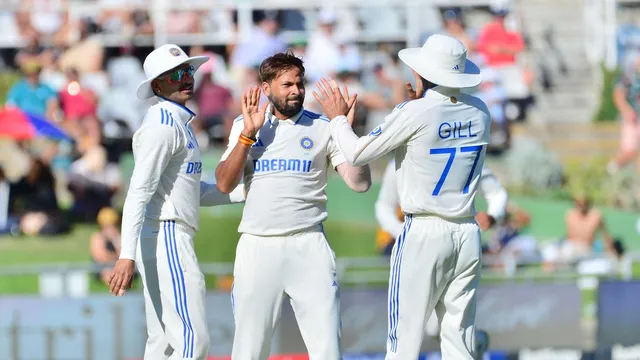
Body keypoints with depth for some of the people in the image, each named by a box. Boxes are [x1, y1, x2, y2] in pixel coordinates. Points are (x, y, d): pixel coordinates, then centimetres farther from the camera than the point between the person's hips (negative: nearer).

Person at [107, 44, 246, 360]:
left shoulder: (178, 122, 19)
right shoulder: (162, 124, -12)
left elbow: (194, 190, 26)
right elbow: (139, 191, -21)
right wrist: (127, 254, -30)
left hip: (173, 239, 11)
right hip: (166, 238, -11)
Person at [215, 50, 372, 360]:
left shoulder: (321, 128, 6)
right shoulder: (245, 126, 10)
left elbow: (360, 183, -2)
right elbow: (225, 184, -1)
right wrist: (248, 134, -7)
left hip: (308, 245, -1)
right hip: (257, 245, 1)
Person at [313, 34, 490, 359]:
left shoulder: (415, 114, -12)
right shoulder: (479, 112, 4)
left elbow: (357, 154, -3)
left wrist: (337, 118, 13)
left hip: (424, 234, -5)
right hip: (467, 234, 5)